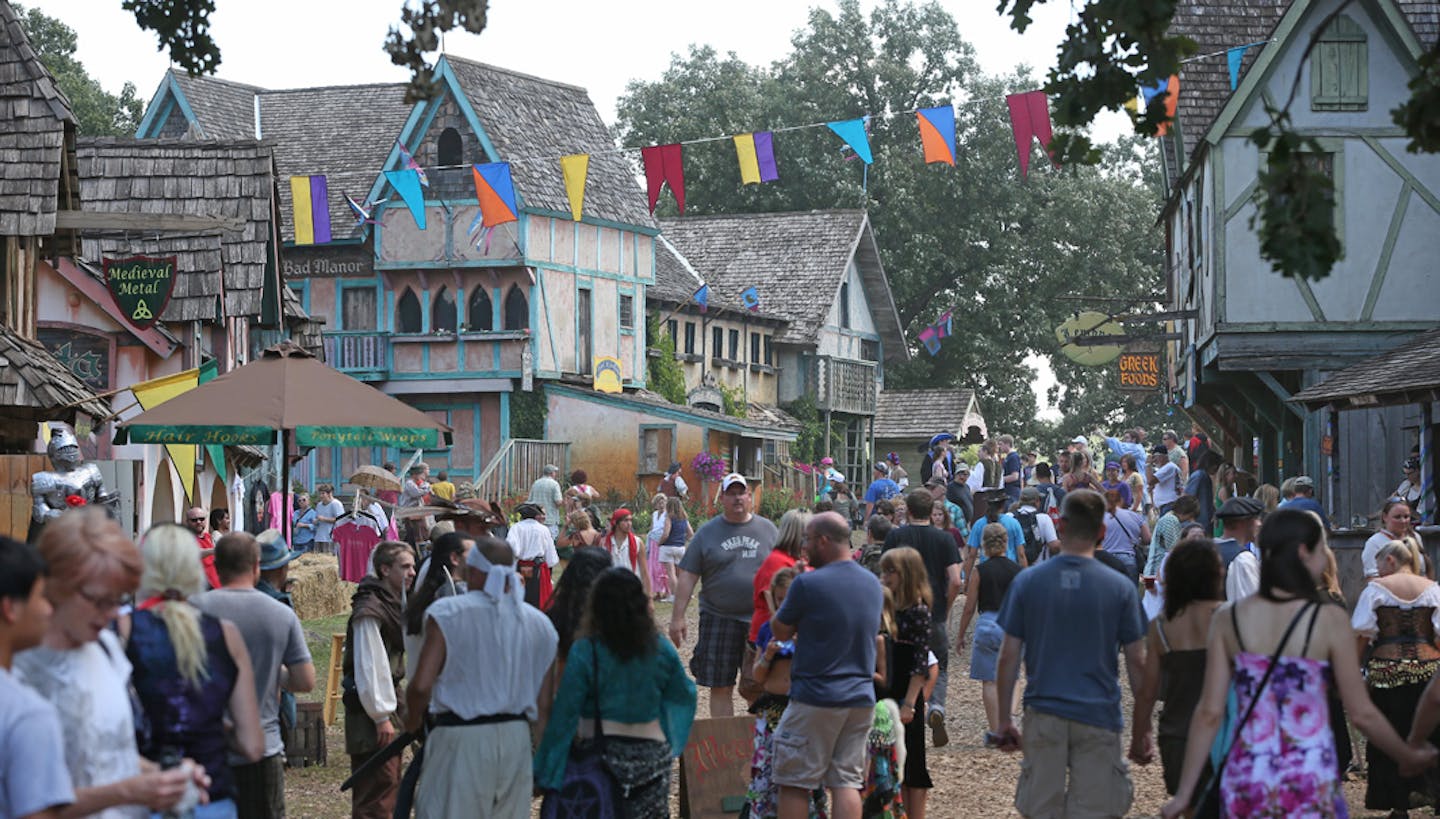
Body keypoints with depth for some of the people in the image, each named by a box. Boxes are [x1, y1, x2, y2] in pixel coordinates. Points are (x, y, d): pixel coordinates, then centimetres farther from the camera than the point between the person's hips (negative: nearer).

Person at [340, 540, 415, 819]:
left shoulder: (394, 604, 14)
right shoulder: (370, 610, -18)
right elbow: (368, 667, -21)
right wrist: (381, 717, -20)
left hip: (389, 705, 10)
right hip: (371, 711, -10)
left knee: (390, 783, 15)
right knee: (378, 785, -10)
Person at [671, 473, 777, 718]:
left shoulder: (767, 530, 7)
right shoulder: (707, 533, 4)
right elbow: (687, 577, 3)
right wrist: (677, 617, -2)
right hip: (718, 620, 0)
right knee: (720, 688, 3)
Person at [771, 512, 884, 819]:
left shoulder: (808, 584, -14)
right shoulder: (872, 583, 7)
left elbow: (781, 631, -3)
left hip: (815, 698, -6)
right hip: (861, 698, 6)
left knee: (795, 784, 3)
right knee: (847, 782, 6)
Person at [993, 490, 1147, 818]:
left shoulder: (1027, 582, -1)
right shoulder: (1120, 587, -2)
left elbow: (1009, 657, 0)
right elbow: (1136, 661, 0)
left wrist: (1004, 720, 9)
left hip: (1043, 716, 1)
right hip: (1098, 717, -1)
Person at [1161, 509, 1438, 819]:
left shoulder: (1228, 619, 1)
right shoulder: (1329, 620, -7)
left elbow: (1209, 713, -1)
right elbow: (1362, 714, -3)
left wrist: (1184, 793, 5)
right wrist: (1410, 757, 14)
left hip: (1246, 780, 3)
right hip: (1309, 780, -3)